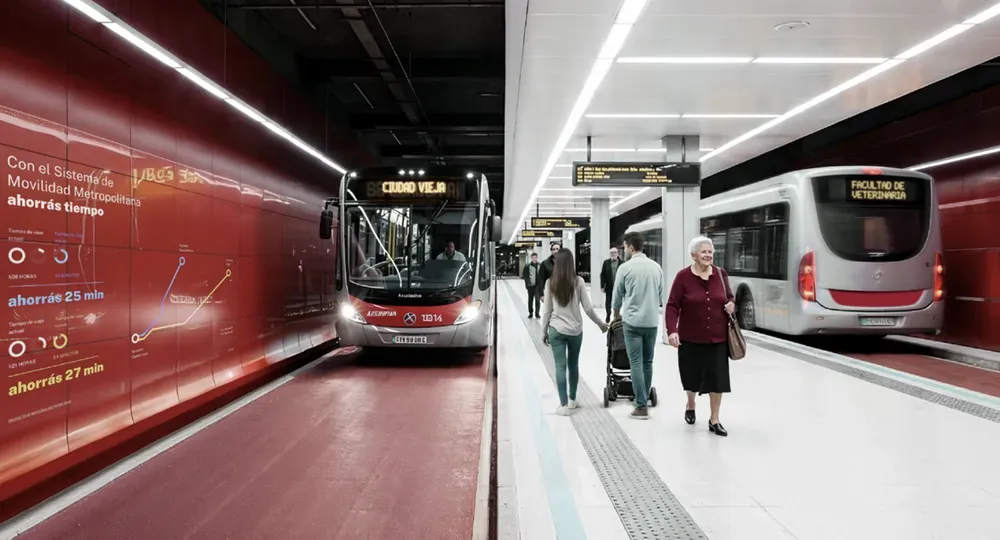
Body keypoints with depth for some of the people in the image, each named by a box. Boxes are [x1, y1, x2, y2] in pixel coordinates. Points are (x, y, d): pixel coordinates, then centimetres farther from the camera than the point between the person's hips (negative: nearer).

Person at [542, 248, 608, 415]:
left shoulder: (550, 283, -5)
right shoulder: (578, 281, -6)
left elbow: (546, 310, -1)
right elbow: (588, 308, -4)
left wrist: (544, 331, 10)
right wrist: (601, 323, 11)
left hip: (556, 330, -1)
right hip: (575, 330, 1)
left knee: (560, 366, 2)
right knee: (573, 365, 17)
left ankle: (564, 404, 0)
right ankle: (572, 400, 29)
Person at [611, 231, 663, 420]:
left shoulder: (625, 267, -7)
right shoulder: (656, 267, 5)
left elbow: (617, 297, 4)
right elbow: (660, 295, 12)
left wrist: (617, 315, 22)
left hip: (632, 322, -4)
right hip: (652, 321, 4)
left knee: (636, 364, -2)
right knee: (647, 363, 14)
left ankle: (641, 406, -2)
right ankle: (645, 401, 22)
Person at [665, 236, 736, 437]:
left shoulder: (721, 274, 1)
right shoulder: (683, 276, -11)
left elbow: (729, 297, 16)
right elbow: (672, 306, -12)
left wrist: (732, 305, -7)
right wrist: (672, 331, -23)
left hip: (717, 338, 3)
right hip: (691, 337, -2)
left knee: (718, 378, 2)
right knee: (692, 375, 12)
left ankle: (714, 420, 17)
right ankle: (690, 405, 43)